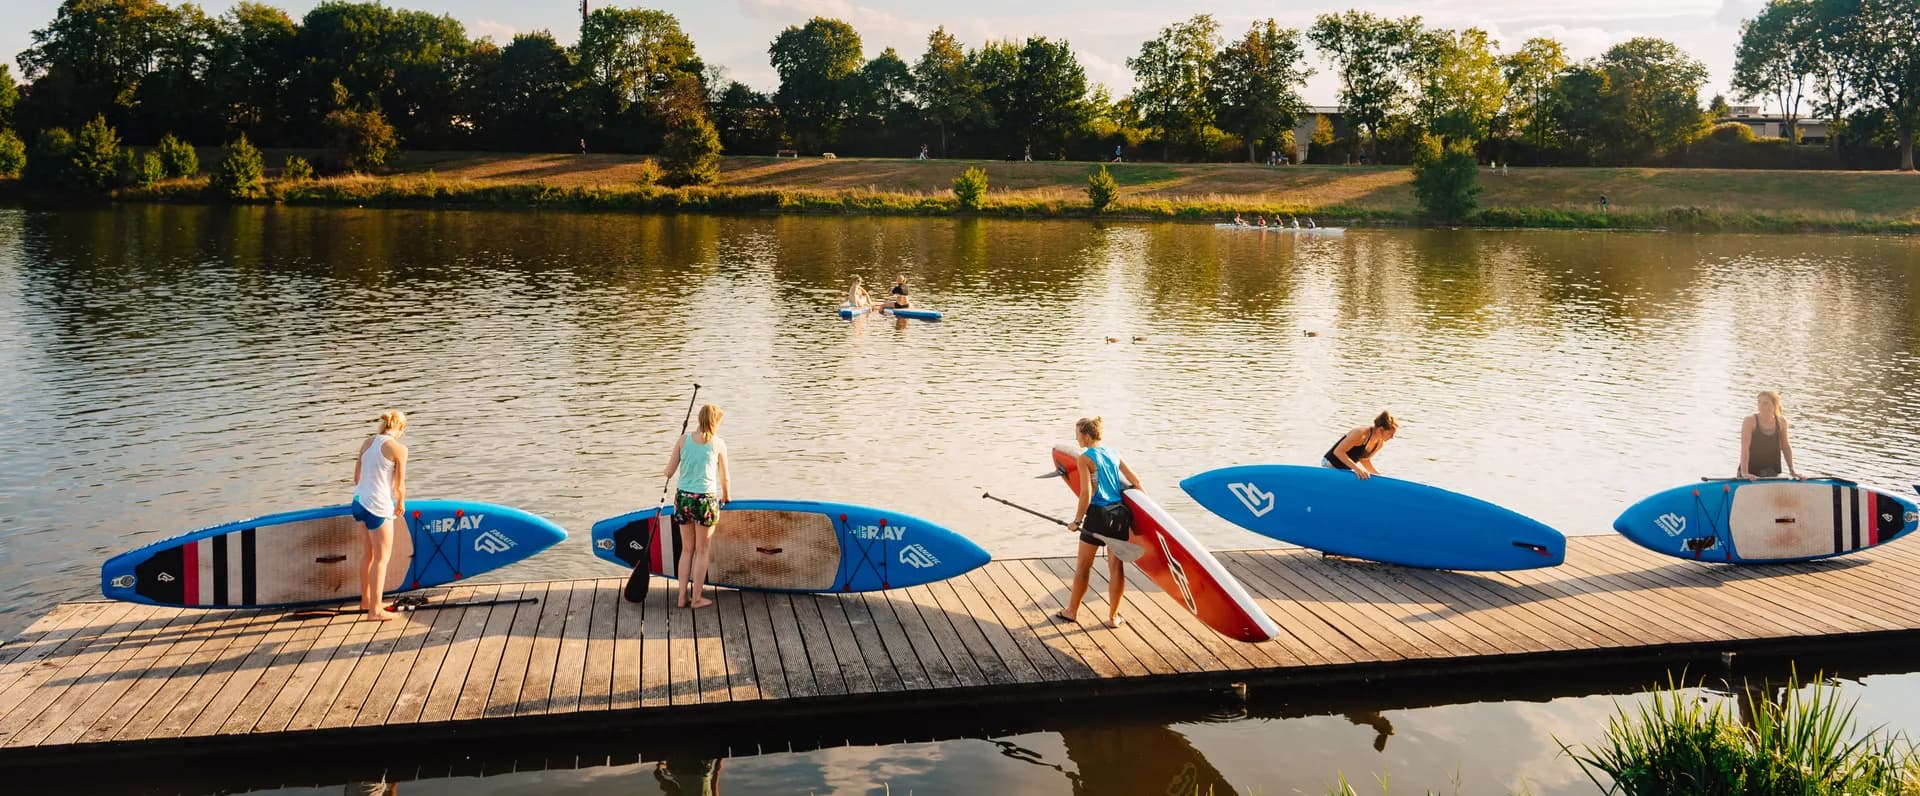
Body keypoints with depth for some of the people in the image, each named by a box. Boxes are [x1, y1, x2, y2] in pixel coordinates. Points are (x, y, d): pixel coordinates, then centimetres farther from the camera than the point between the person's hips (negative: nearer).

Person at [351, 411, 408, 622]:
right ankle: (375, 610, 6)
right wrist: (401, 504, 10)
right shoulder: (398, 449, -12)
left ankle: (366, 600, 37)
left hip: (360, 501, 7)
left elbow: (357, 478, 12)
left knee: (368, 552, 23)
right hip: (378, 505, -7)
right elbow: (399, 486, -9)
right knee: (382, 558, 4)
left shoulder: (367, 443, 7)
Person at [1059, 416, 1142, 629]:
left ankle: (1072, 611, 24)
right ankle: (1113, 617, 16)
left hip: (1098, 515, -5)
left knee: (1083, 566, 11)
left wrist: (1077, 520, -7)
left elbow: (1086, 494, -15)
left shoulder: (1085, 458, -8)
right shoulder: (1113, 454, 10)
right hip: (1120, 514, 6)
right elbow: (1135, 481, 9)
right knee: (1116, 566, 10)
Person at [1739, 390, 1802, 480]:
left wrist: (1792, 470, 9)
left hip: (1772, 472, 3)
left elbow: (1785, 447, 10)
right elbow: (1745, 448, -18)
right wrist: (1744, 473, -26)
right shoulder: (1750, 420, -11)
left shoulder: (1781, 421, 0)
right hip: (1751, 471, -3)